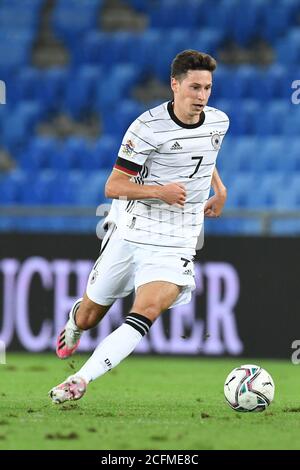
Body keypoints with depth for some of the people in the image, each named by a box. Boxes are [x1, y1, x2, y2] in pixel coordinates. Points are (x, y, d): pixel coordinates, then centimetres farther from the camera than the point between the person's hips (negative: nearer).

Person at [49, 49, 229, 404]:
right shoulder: (147, 128, -15)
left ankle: (81, 379, -27)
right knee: (89, 317, 14)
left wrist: (219, 187, 15)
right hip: (130, 236, -2)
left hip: (176, 244, 2)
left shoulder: (219, 122, 1)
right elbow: (113, 187, -14)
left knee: (146, 313, -24)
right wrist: (160, 191, -27)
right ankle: (73, 321, 53)